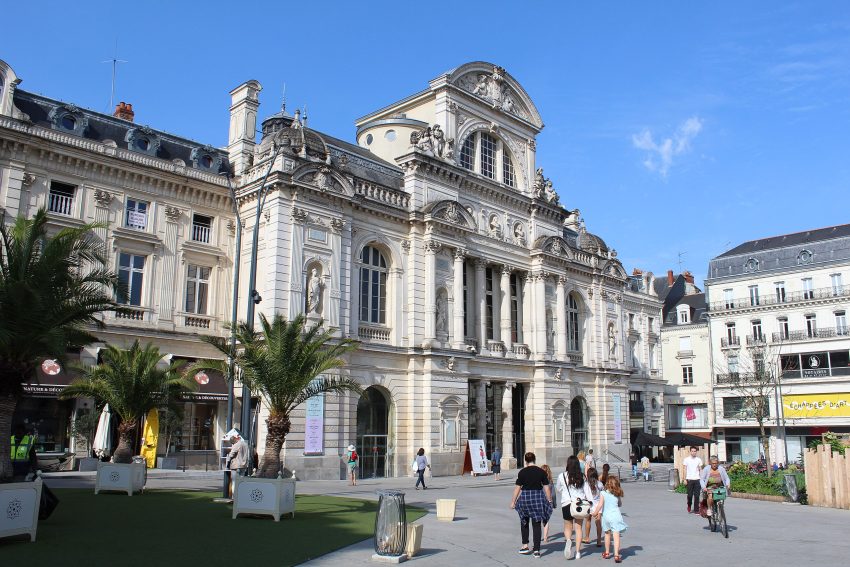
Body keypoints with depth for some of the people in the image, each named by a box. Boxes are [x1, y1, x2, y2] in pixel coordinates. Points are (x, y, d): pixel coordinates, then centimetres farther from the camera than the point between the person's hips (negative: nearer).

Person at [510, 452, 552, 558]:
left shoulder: (522, 472, -4)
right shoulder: (541, 471, 0)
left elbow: (517, 488, -5)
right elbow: (547, 487, 1)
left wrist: (513, 501, 2)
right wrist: (549, 500, 10)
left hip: (525, 497, -1)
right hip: (538, 497, 1)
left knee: (524, 522, 20)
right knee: (536, 524, 7)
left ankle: (525, 546, 19)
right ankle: (536, 550, 6)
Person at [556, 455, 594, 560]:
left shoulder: (562, 476, -6)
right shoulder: (582, 477, -2)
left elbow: (559, 491, 7)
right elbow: (587, 491, -1)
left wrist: (560, 502, 24)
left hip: (567, 504, -2)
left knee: (568, 527, 13)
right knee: (578, 527, 10)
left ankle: (568, 540, -17)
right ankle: (578, 552, 9)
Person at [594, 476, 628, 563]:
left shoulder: (603, 493, -7)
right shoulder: (618, 494, 2)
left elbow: (600, 505, -12)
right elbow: (620, 504, 16)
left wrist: (595, 513, 0)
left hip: (606, 516, 0)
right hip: (616, 515, 0)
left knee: (607, 534, 18)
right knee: (616, 535, -4)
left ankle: (607, 553, 31)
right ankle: (616, 555, -13)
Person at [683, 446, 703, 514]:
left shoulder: (699, 460, 7)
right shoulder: (686, 459, 3)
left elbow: (701, 470, 10)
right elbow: (685, 470, 5)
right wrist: (685, 479, -2)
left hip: (697, 479, 1)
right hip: (689, 479, -1)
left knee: (697, 495, 0)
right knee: (690, 495, 0)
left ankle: (696, 510, 6)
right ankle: (689, 506, 26)